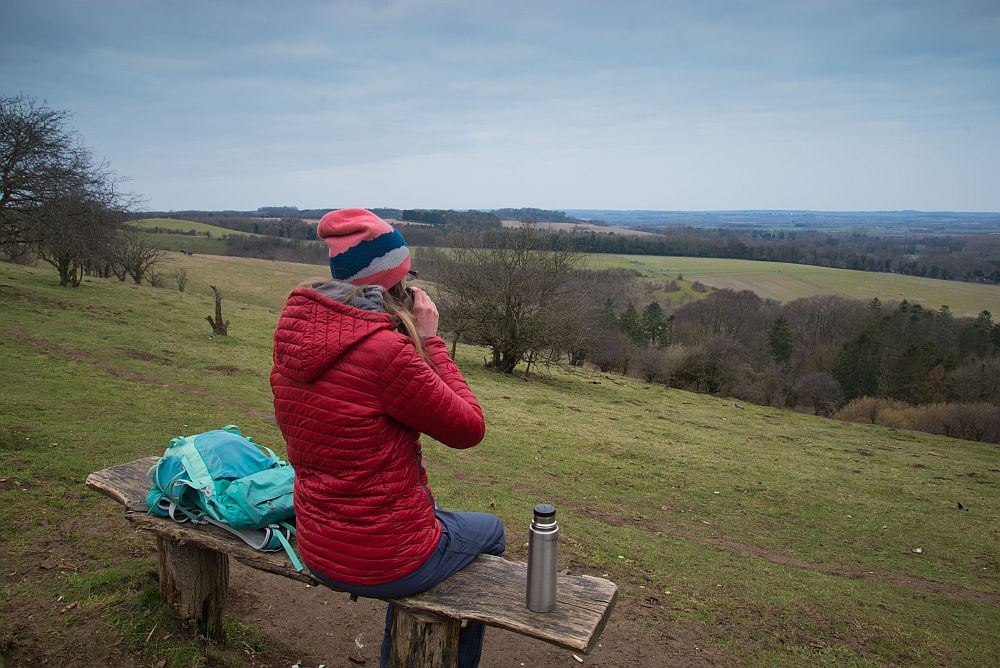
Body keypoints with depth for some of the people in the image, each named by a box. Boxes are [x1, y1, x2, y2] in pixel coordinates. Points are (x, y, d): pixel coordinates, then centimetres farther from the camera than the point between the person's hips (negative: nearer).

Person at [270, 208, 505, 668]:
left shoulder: (292, 334, -3)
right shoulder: (385, 351, -29)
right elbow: (469, 429, -16)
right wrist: (429, 340, -12)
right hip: (385, 563, -7)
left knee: (432, 513, 36)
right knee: (488, 532, 23)